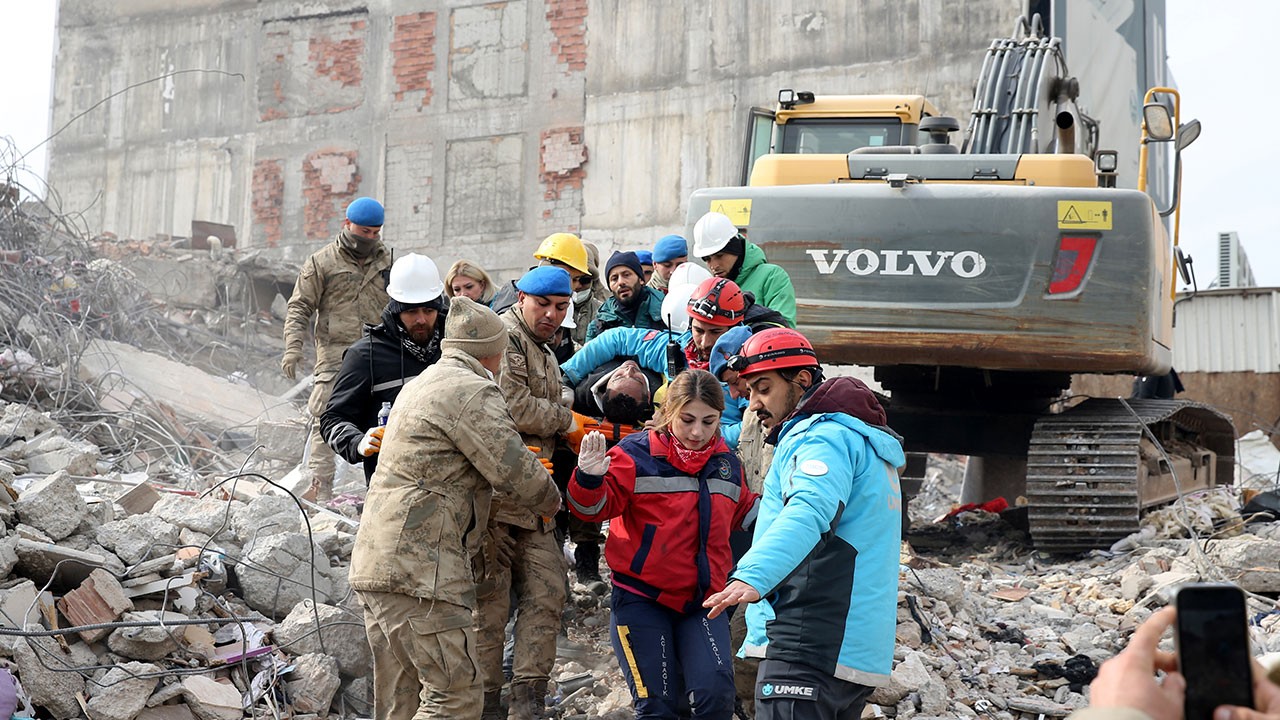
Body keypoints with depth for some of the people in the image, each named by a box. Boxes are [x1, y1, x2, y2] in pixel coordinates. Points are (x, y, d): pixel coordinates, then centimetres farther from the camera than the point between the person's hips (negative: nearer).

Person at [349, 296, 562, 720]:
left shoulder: (422, 384, 24)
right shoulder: (473, 391, -8)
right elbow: (515, 472, -10)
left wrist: (481, 539, 34)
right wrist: (552, 501, 10)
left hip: (375, 563, 10)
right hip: (419, 572, -10)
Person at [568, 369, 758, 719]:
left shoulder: (727, 464, 8)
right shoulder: (637, 454, -9)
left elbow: (744, 514, 25)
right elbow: (597, 506, -14)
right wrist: (589, 480, -34)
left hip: (703, 600, 4)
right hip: (641, 599, -4)